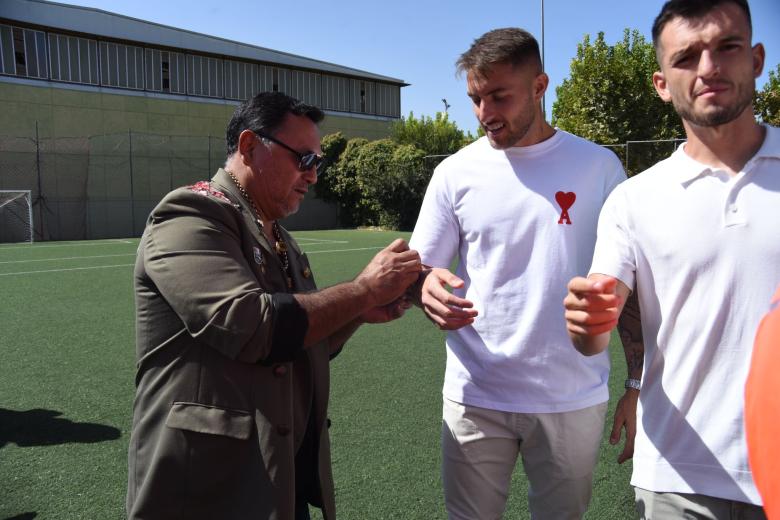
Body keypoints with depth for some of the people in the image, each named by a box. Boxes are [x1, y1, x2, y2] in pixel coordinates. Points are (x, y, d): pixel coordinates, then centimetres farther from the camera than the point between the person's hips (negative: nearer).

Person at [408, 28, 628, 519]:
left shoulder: (598, 166, -2)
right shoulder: (456, 172, 0)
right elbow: (420, 270, 3)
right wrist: (427, 288, -21)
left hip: (575, 398, 0)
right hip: (477, 395, 1)